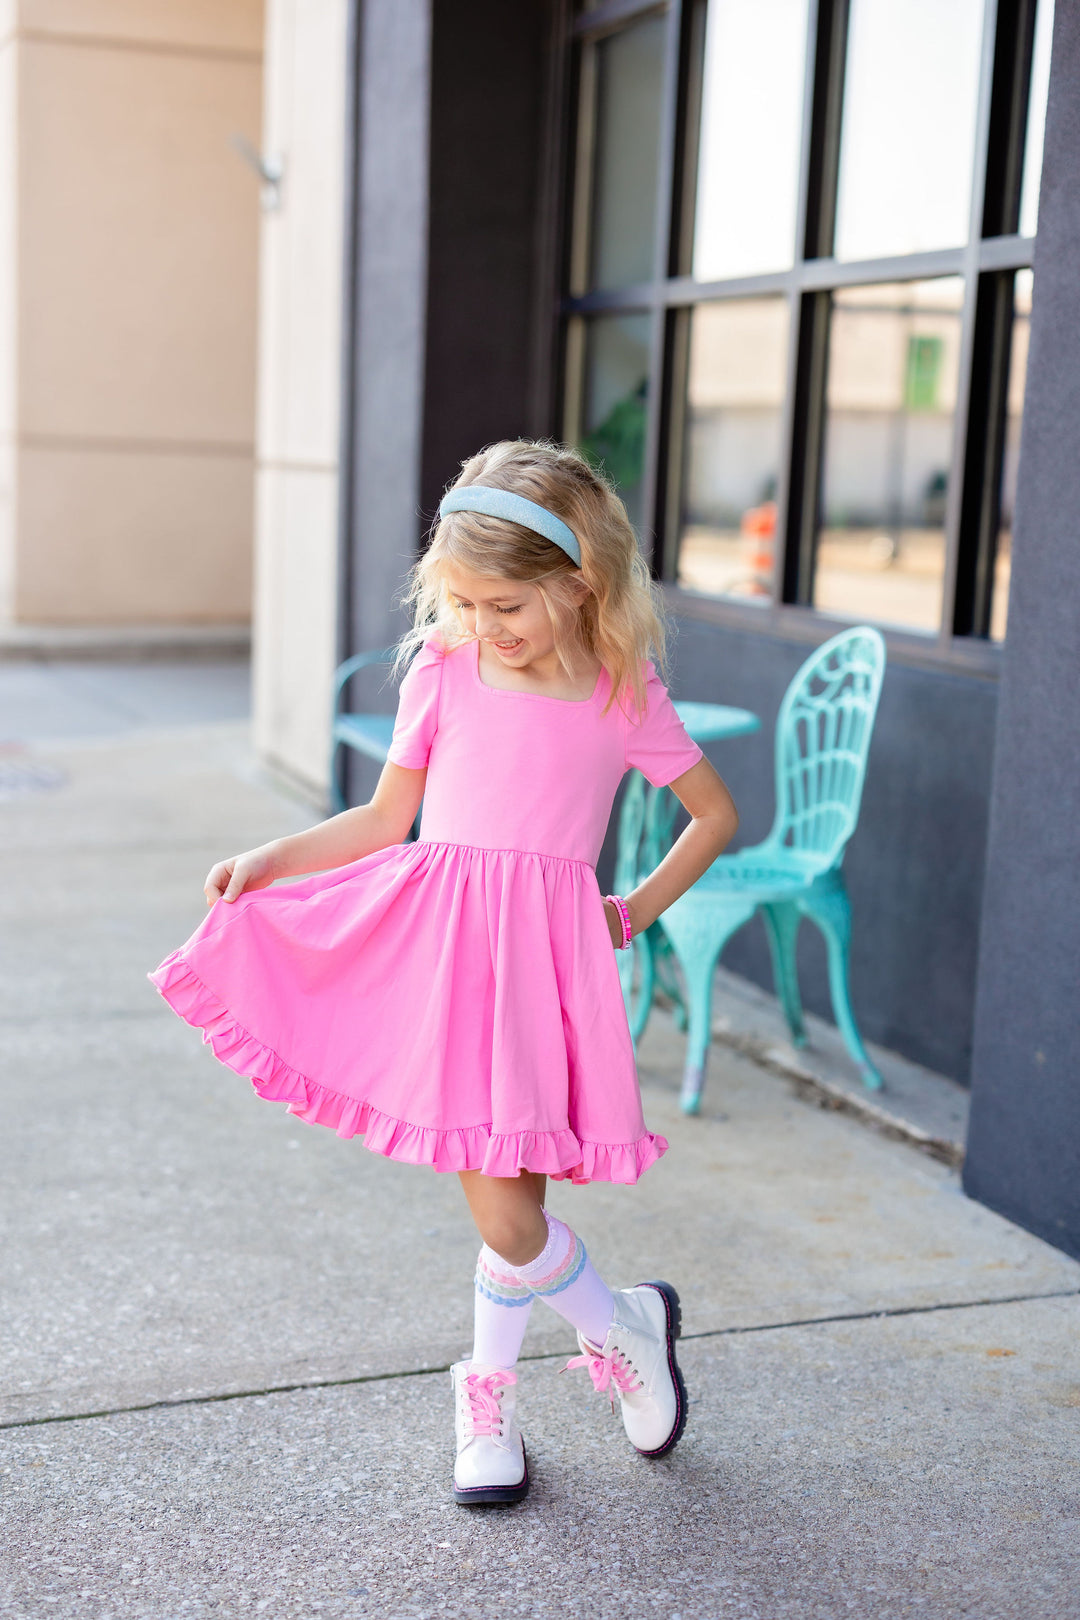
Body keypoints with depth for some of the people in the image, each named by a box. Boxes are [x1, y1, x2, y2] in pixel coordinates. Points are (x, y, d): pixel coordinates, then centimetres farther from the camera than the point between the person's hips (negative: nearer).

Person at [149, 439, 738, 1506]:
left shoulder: (625, 697, 2)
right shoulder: (442, 669, 5)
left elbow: (715, 814, 15)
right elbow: (385, 822, 13)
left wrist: (637, 911, 8)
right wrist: (271, 858, 2)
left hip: (545, 951, -1)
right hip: (434, 937, 2)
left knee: (507, 1211, -6)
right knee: (500, 1210, 0)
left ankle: (487, 1396, 24)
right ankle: (627, 1326, 27)